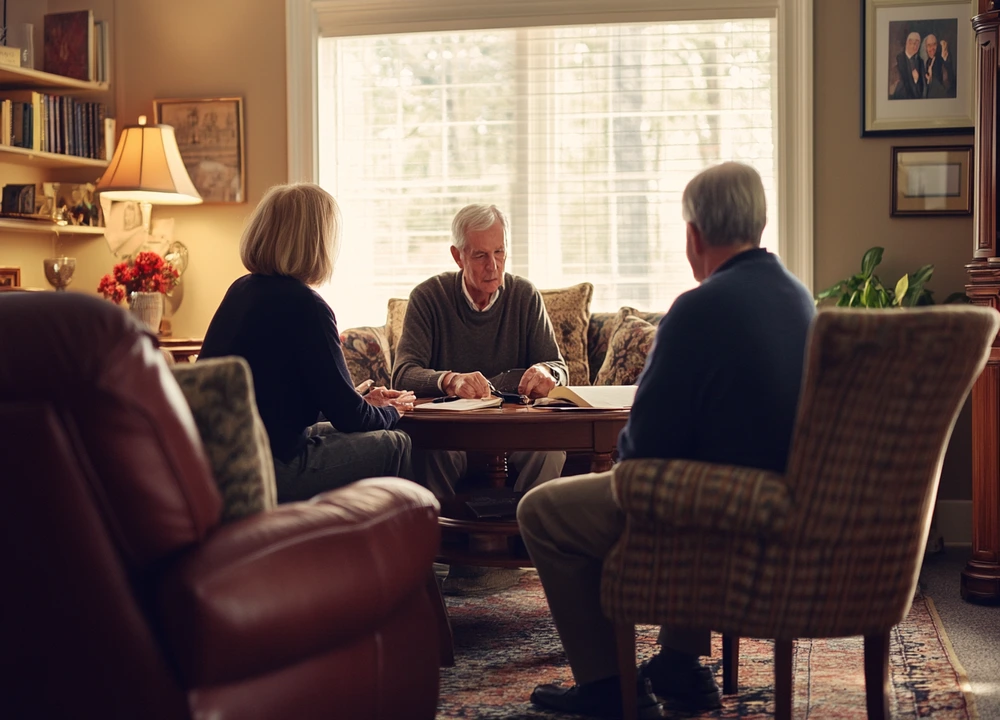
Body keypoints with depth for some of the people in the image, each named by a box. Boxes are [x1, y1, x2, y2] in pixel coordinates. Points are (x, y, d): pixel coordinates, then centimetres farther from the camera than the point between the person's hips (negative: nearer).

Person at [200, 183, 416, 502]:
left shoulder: (242, 290, 9)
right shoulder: (305, 307, -18)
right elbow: (348, 416, -13)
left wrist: (364, 403, 20)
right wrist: (390, 411, 9)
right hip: (270, 470, -9)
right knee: (394, 445, 3)